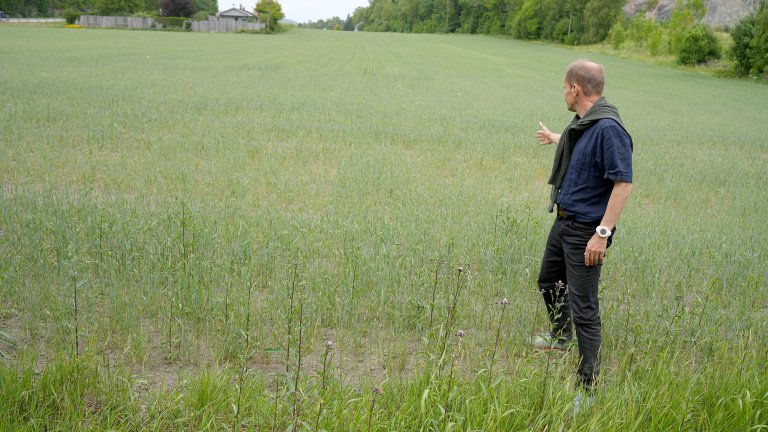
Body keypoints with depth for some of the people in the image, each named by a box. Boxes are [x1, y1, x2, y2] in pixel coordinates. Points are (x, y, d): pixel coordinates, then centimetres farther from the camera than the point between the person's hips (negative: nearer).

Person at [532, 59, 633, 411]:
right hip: (563, 222, 10)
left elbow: (623, 183, -26)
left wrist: (602, 234, -27)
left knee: (583, 309, -5)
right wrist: (553, 138, 49)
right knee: (549, 282, 27)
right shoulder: (582, 123, 6)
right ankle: (560, 337, 53)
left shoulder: (608, 128, -24)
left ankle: (587, 388, 7)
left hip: (585, 231, -10)